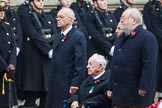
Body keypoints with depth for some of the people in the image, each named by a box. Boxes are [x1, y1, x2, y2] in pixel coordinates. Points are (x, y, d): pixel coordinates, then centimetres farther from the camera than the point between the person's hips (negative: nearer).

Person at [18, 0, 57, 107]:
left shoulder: (49, 19, 18)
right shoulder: (28, 19, -1)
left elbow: (55, 36, 4)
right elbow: (35, 37, -12)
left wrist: (46, 40, -16)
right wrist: (49, 50, -18)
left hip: (48, 60, 5)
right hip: (33, 61, -5)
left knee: (47, 96, 3)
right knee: (31, 99, -5)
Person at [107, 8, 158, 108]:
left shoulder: (147, 37, -10)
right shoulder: (121, 38, 19)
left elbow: (150, 65, -18)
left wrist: (144, 87, -24)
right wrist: (111, 87, 20)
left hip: (136, 93, -8)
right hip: (119, 92, 8)